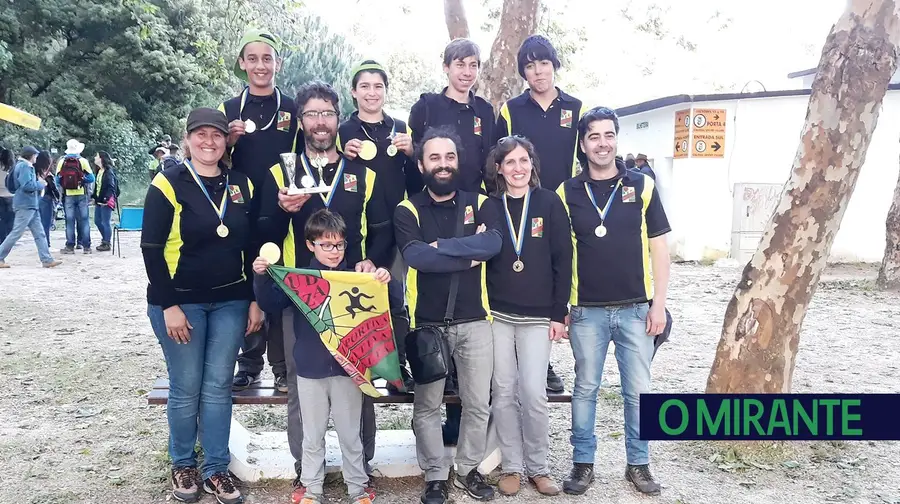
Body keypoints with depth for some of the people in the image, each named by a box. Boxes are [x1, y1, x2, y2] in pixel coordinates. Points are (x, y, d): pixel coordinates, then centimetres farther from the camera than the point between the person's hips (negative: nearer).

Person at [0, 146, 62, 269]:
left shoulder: (28, 166, 18)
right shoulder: (23, 166, -12)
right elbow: (27, 185, -22)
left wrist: (39, 182, 6)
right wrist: (40, 184, -8)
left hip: (31, 206, 10)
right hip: (24, 205, -10)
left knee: (39, 234, 6)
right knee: (16, 233, -5)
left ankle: (47, 260, 5)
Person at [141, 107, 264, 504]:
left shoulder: (241, 185, 6)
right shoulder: (168, 185, -6)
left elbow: (251, 246, 10)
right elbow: (151, 248, -8)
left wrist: (254, 300, 6)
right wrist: (168, 305, -13)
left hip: (230, 302, 3)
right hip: (180, 302, -3)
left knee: (218, 386, 7)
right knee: (186, 388, 5)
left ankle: (216, 470, 19)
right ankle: (183, 466, 25)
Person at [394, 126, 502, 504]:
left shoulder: (479, 203, 5)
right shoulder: (408, 210, -1)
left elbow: (493, 243, -16)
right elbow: (417, 256, -19)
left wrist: (441, 246, -20)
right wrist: (469, 254, -17)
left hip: (475, 321, 2)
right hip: (428, 324, -1)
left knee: (478, 404, 10)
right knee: (427, 407, 8)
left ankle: (468, 470, 30)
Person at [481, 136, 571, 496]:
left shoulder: (549, 203, 0)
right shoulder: (489, 206, 3)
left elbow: (563, 260, -1)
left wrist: (559, 313, -4)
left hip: (538, 317, -1)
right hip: (497, 315, 2)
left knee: (533, 394, -3)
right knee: (504, 393, 5)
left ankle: (538, 468, 16)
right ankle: (512, 466, 19)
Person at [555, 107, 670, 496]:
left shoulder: (642, 186, 1)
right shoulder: (567, 193, 1)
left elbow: (658, 247, 3)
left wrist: (658, 303, -2)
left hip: (636, 309, 0)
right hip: (586, 311, 0)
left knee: (638, 391, 9)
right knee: (585, 389, 10)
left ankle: (638, 464, 25)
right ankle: (583, 463, 23)